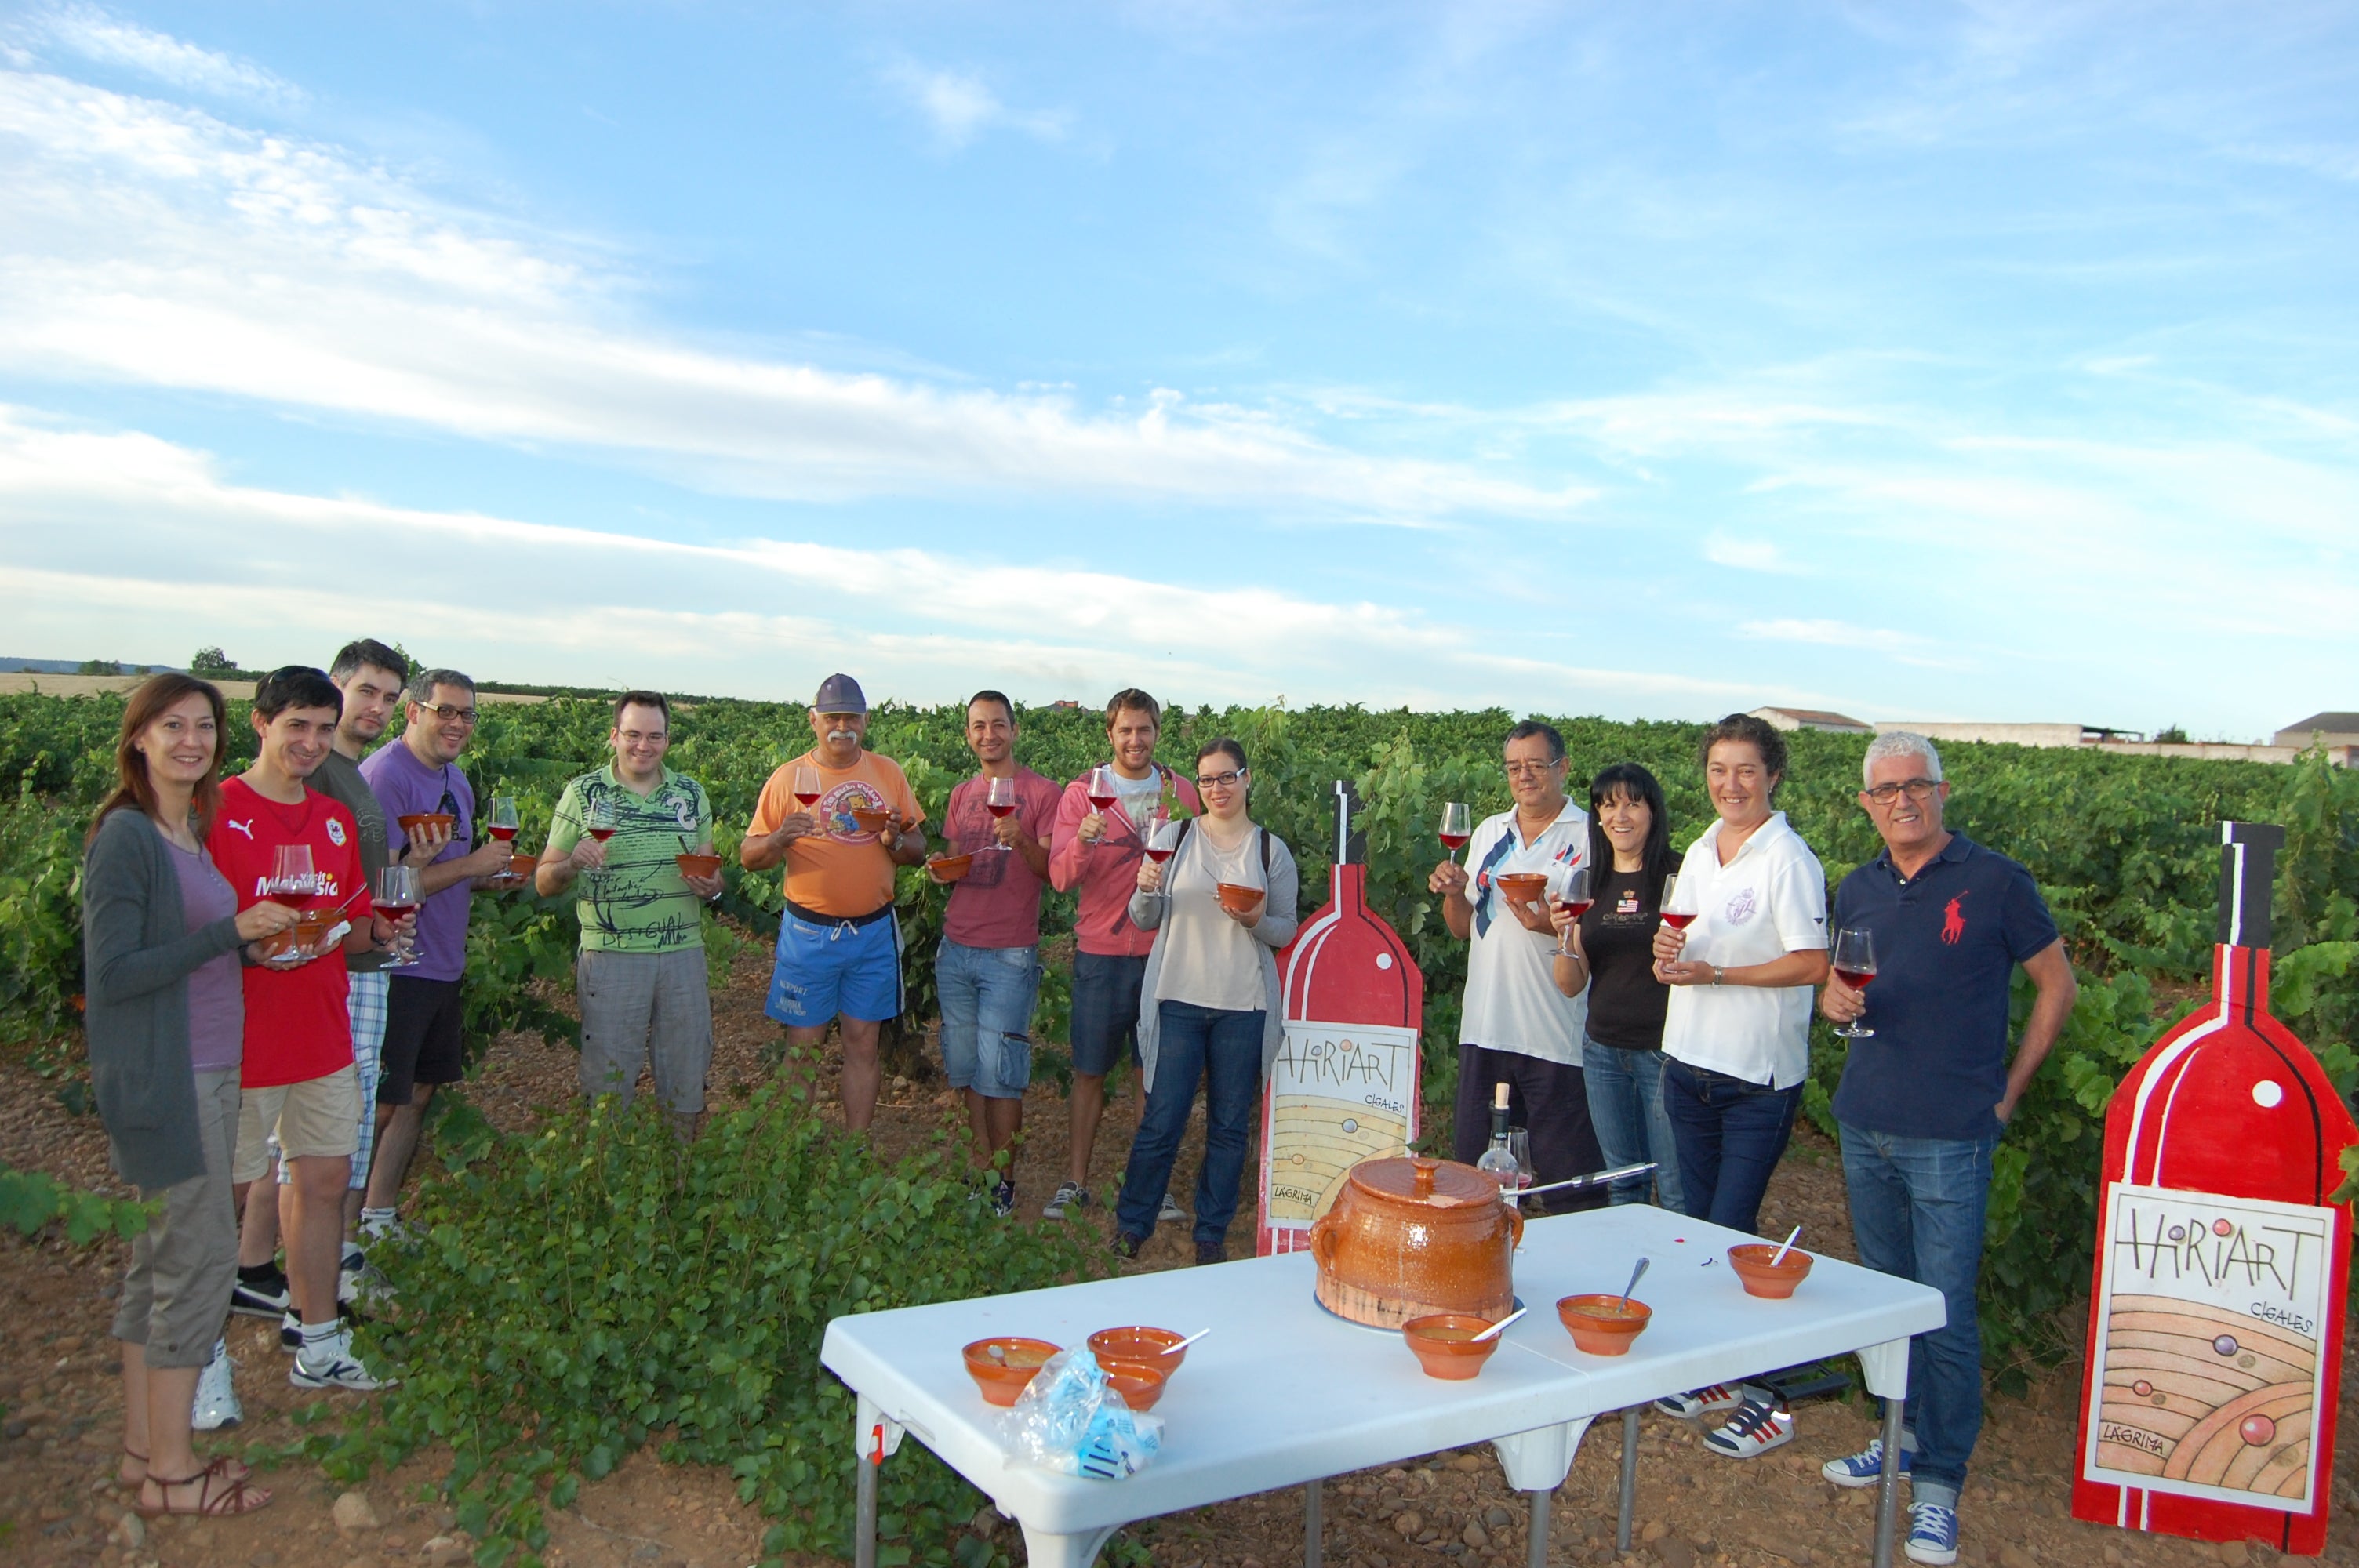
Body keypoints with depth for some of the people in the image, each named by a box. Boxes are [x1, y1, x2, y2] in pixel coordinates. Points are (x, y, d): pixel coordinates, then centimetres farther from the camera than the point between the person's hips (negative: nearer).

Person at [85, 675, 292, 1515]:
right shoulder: (126, 834, -15)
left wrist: (261, 935, 1)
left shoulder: (192, 830, 10)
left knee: (161, 1256, 15)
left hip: (207, 1071, 9)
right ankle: (170, 1472, 10)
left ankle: (144, 1449, 27)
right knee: (200, 1258, -3)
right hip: (160, 1078, -9)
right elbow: (111, 973, -19)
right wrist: (232, 931, -21)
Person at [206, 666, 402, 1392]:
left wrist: (377, 930, -2)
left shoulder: (337, 820, 11)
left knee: (325, 1181, 12)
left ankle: (320, 1348, 26)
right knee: (222, 1195, 5)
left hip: (325, 1037, 7)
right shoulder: (216, 811, -10)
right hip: (241, 1042, -6)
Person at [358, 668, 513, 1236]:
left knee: (418, 1093, 17)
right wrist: (471, 865, -19)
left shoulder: (456, 780, 13)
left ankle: (381, 1215, 30)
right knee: (377, 1106, -2)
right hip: (395, 969, -9)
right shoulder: (385, 775, -16)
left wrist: (491, 871, 3)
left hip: (442, 968, 9)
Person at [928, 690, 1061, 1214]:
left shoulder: (1042, 792, -4)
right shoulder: (962, 795, 14)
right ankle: (979, 1172, 21)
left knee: (999, 1075, -3)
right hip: (956, 950, 6)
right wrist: (940, 869, 1)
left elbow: (1053, 874, -5)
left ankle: (1003, 1184, 8)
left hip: (1010, 955, -5)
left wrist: (1022, 841, -23)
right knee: (967, 1072, 10)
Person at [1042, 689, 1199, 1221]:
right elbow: (1060, 878, -11)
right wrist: (1083, 840, -29)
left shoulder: (1182, 792, 5)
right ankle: (1075, 1183, 19)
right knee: (1089, 1072, 7)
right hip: (1101, 953, -1)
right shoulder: (1082, 792, -1)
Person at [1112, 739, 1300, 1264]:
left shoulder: (1272, 849, 4)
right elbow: (1145, 920, 5)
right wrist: (1146, 889, -16)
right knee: (1162, 1120, 1)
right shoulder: (1176, 837, 3)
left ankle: (1212, 1235, 23)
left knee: (1230, 1125, 8)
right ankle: (1131, 1225, 19)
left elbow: (1287, 931, 8)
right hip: (1178, 999, -1)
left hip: (1244, 1006, 1)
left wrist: (1256, 922, -13)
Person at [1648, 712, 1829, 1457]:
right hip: (1690, 1061, 7)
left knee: (1733, 1233, -5)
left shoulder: (1787, 857, -12)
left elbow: (1812, 963, -16)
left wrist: (1713, 974, -19)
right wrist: (1668, 956, -5)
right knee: (1700, 1224, 13)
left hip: (1759, 1074, -7)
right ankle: (1715, 1372, 26)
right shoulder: (1700, 853, 11)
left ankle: (1768, 1399, 8)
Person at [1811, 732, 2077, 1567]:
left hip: (1949, 1136, -5)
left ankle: (1939, 1484, 9)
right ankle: (1905, 1434, 30)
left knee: (1945, 1311, -2)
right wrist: (1834, 998, -3)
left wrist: (2007, 1092, 0)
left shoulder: (1995, 881, -6)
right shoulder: (1857, 890, 9)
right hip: (1863, 1125, 5)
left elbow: (2058, 985, 2)